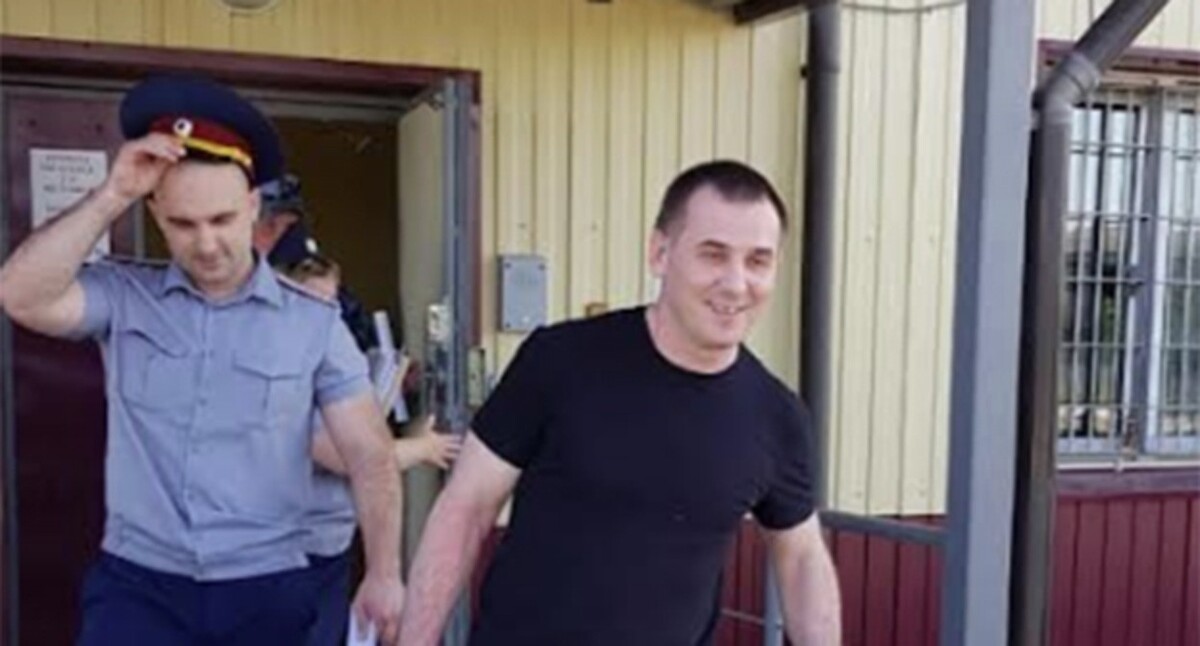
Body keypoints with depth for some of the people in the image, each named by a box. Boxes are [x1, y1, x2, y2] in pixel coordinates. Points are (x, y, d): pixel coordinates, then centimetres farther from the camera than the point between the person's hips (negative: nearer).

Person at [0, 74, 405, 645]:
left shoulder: (314, 323, -3)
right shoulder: (123, 298, 1)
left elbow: (369, 459, -5)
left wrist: (384, 575, -15)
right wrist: (112, 195, -16)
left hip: (269, 589, 0)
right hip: (138, 584, 0)